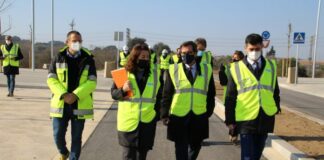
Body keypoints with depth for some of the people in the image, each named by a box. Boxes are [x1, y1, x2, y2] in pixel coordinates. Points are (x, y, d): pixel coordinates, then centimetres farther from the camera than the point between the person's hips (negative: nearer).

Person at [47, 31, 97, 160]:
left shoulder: (88, 59, -1)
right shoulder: (58, 58, 2)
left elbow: (92, 82, -7)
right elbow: (51, 79, -2)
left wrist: (75, 95, -18)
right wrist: (64, 94, -16)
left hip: (80, 105, -1)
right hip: (61, 104, 1)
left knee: (76, 138, 7)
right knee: (58, 135, 7)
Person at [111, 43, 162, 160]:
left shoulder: (155, 73, 2)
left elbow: (159, 94, 8)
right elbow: (113, 93, -1)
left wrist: (157, 112, 2)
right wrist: (123, 90, -21)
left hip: (147, 121, 2)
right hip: (128, 121, -1)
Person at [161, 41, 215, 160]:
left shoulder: (206, 70, 5)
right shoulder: (173, 70, 0)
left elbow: (211, 94, 9)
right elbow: (166, 94, -1)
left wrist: (209, 112, 3)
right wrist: (164, 114, -6)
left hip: (199, 118, 3)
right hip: (178, 117, -2)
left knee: (195, 147, 19)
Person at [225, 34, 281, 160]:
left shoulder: (271, 67, 6)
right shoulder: (236, 69, -4)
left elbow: (275, 91, 16)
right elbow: (230, 97, -1)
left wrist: (276, 108, 10)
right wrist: (230, 119, 0)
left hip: (265, 119, 4)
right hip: (246, 119, -3)